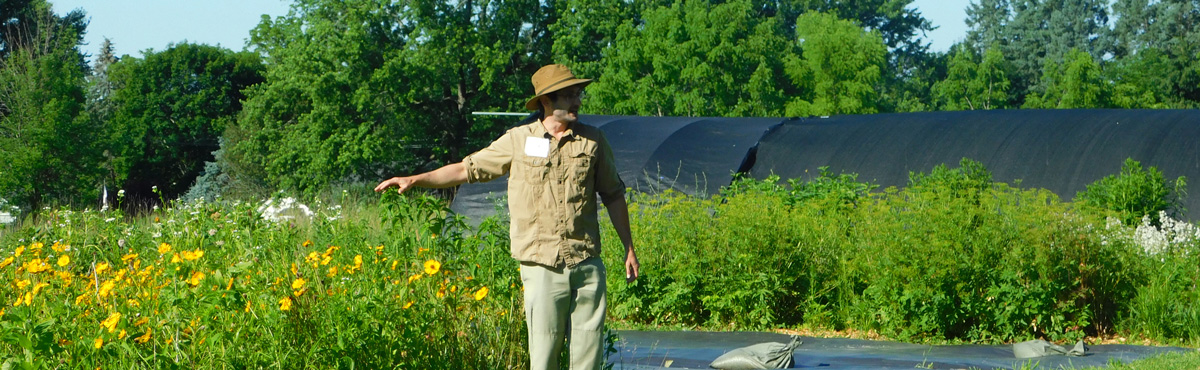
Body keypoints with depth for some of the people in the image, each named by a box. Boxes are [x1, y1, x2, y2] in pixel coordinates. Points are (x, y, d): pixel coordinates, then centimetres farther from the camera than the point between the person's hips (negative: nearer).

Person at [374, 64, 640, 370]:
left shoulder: (593, 140, 8)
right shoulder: (518, 141, 3)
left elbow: (613, 195, 17)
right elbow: (468, 169, 9)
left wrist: (629, 248, 17)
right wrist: (415, 180, 2)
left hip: (587, 263, 2)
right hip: (542, 265, -2)